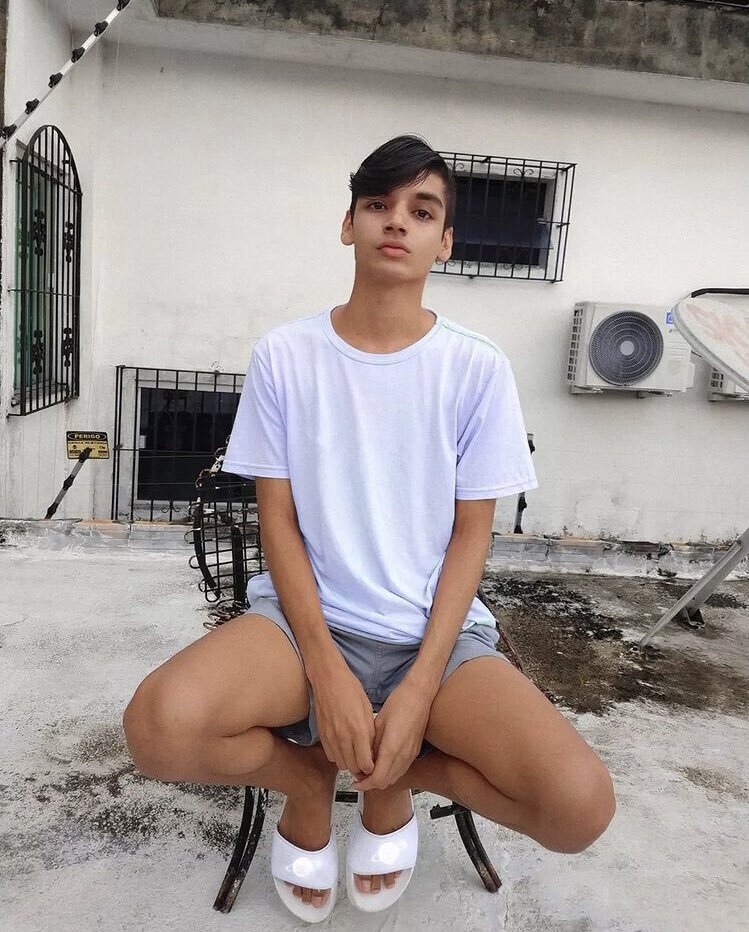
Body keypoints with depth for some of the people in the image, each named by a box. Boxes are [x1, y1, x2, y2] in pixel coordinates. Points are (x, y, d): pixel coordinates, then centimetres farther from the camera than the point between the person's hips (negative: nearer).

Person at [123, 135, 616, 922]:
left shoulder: (478, 368, -3)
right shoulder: (283, 354, -2)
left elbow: (470, 536, -2)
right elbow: (278, 521, -2)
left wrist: (419, 688, -13)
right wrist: (328, 670, -15)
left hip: (438, 632, 1)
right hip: (306, 616, 0)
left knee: (581, 804, -22)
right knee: (160, 726, -29)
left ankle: (394, 781, 10)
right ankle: (308, 782, 7)